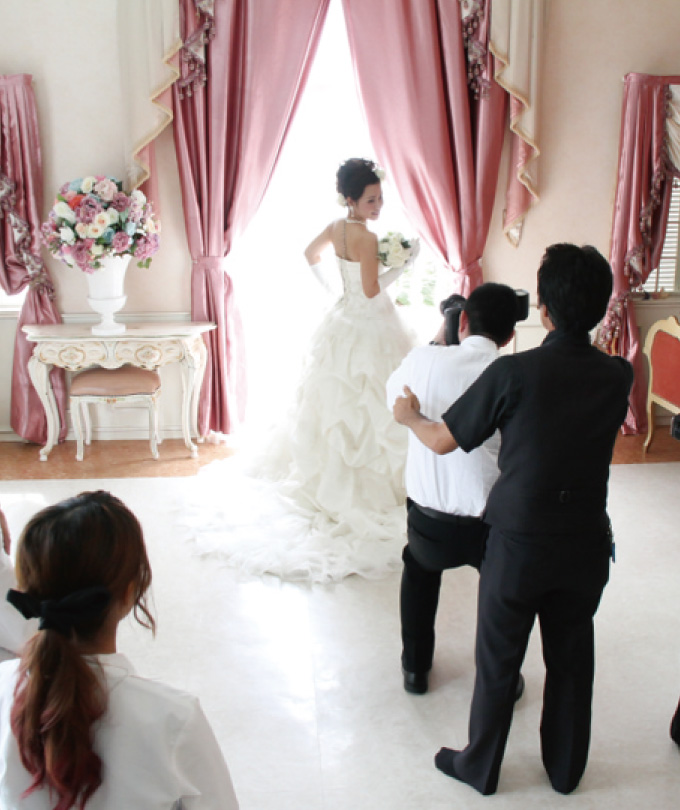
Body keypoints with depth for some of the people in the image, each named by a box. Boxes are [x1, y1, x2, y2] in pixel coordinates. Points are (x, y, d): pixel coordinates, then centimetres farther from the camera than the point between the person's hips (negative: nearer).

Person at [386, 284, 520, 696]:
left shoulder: (423, 359, -10)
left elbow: (393, 396, 11)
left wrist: (438, 341, 15)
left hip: (429, 515, 2)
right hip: (492, 518, -1)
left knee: (420, 572, 34)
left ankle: (416, 667, 45)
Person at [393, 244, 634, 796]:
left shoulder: (513, 373, -20)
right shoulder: (618, 377, -8)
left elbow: (443, 441, -9)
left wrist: (409, 416, 11)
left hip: (519, 543, -3)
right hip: (586, 545, 4)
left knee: (498, 662, 15)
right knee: (572, 661, 20)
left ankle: (481, 768, 34)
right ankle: (566, 769, 40)